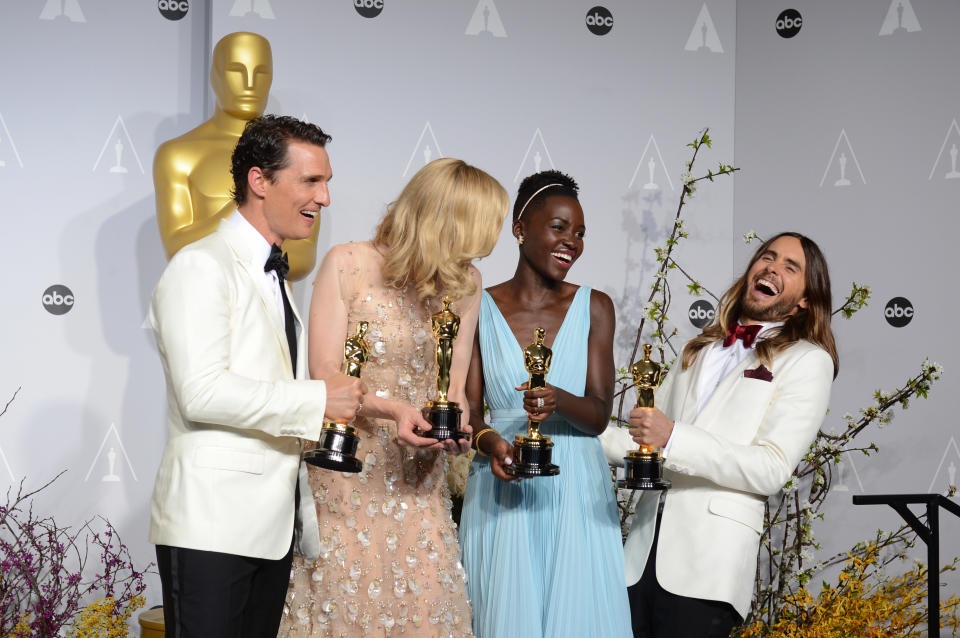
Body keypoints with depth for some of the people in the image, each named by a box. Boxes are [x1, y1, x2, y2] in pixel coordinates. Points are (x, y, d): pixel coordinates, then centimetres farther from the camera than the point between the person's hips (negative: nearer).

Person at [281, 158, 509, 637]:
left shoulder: (465, 284, 3)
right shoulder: (347, 265, -9)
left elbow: (453, 387, 6)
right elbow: (325, 377, -12)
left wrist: (456, 427, -15)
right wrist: (394, 410, -27)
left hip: (417, 479, 4)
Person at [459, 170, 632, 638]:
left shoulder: (594, 307, 3)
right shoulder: (479, 309, 1)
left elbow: (599, 414, -3)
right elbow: (468, 412, 1)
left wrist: (559, 401, -23)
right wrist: (490, 441, -21)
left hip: (576, 493, 1)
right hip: (503, 490, -1)